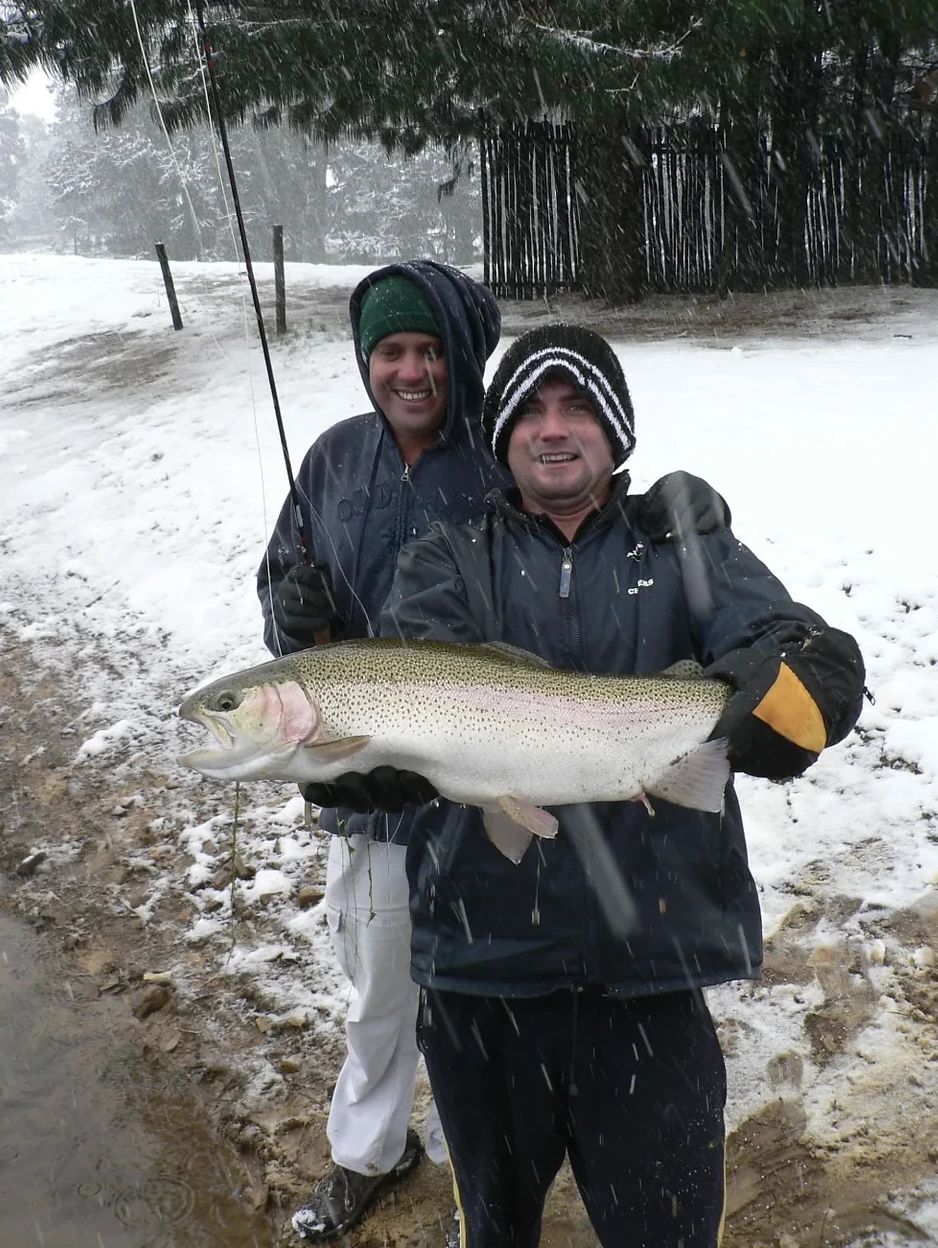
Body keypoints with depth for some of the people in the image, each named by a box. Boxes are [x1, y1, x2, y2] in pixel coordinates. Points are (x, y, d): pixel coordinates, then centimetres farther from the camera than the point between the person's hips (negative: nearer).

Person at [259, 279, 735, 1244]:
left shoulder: (511, 467, -15)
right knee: (375, 986, 24)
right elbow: (282, 579, 8)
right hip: (364, 782, 4)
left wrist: (679, 498, -32)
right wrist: (293, 610, -15)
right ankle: (368, 1149, 50)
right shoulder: (337, 460, -2)